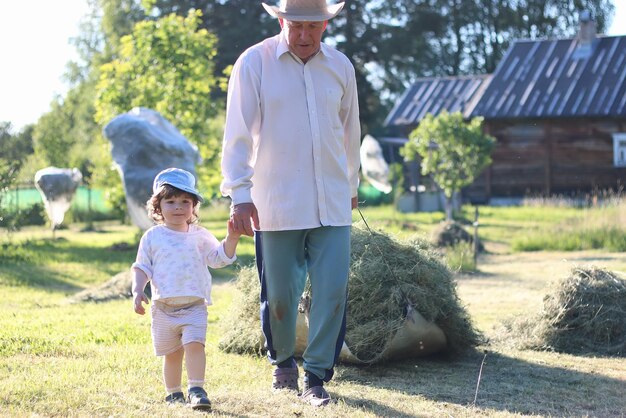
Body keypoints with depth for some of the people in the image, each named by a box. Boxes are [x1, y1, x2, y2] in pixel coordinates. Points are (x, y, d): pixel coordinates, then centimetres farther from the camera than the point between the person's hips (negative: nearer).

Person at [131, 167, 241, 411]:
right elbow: (141, 267, 6)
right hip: (164, 307, 1)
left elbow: (219, 258, 6)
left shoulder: (199, 236, 8)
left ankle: (196, 390, -20)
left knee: (194, 344, -19)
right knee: (171, 353, 8)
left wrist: (231, 239, -9)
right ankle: (173, 393, 21)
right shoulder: (152, 237, 5)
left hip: (194, 306, 0)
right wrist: (137, 291, -9)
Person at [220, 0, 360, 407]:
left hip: (332, 203, 3)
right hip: (277, 203, -3)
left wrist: (351, 185, 28)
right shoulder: (254, 63, -4)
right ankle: (283, 363, 29)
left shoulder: (340, 66, 8)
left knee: (333, 289, -5)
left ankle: (317, 376, 6)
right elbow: (238, 134, -5)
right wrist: (239, 194, -12)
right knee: (280, 293, 5)